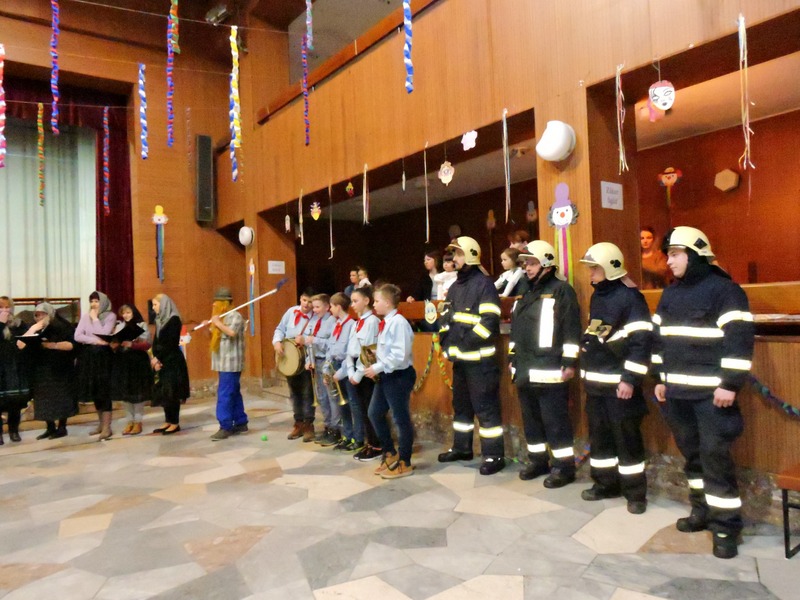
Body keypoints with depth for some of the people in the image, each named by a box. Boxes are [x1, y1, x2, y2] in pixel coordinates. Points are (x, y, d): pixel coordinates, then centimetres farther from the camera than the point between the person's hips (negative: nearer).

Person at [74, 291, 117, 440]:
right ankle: (101, 423, 21)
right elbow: (77, 336, -2)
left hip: (103, 355, -5)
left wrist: (95, 318, -8)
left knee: (104, 390, -7)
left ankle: (107, 427, -4)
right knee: (94, 390, 10)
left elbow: (103, 334, -16)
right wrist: (95, 341, -14)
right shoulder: (85, 317, 8)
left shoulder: (110, 316, -3)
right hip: (88, 355, 5)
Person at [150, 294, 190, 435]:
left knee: (171, 392, -4)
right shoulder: (160, 320, 13)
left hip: (172, 361, -8)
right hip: (162, 361, 8)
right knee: (163, 392, 9)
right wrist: (155, 358, -4)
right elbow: (156, 341, 10)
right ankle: (168, 421, 18)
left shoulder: (174, 320, -11)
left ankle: (175, 423, 4)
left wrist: (157, 358, -13)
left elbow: (170, 343, -16)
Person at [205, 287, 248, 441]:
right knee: (234, 394, 12)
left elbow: (232, 332, -28)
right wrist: (208, 328, 5)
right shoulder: (220, 317, 18)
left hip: (231, 363, -10)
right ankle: (241, 423, 19)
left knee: (225, 394, -11)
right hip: (225, 362, 10)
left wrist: (217, 323, -17)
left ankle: (226, 427, -8)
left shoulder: (235, 316, -12)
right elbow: (213, 336, 24)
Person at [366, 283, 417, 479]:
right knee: (375, 414, 15)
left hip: (399, 376, -10)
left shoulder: (398, 322, -19)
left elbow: (399, 356, -25)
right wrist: (376, 366, 3)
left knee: (401, 419, 1)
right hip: (385, 376, 10)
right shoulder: (385, 323, 11)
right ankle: (390, 454, 29)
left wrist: (377, 368, -20)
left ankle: (404, 464, 15)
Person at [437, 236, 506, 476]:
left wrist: (465, 342, -19)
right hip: (460, 358, 9)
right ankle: (462, 447, 32)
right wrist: (446, 344, 6)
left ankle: (494, 455, 6)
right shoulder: (454, 286, 16)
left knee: (485, 406, -4)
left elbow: (489, 321, -17)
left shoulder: (484, 283, -9)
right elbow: (446, 318, 20)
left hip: (480, 358, -9)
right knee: (461, 404, 18)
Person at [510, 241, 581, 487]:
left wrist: (569, 363, -15)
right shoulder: (525, 292, 18)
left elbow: (572, 330, -12)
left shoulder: (561, 290, -7)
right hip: (525, 369, 8)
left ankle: (564, 466, 10)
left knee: (555, 421, -2)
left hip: (549, 370, -8)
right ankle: (538, 460, 29)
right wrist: (512, 359, 22)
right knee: (530, 418, 15)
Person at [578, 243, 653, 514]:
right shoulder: (597, 296, 13)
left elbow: (642, 340, -19)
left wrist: (630, 378, -21)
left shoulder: (630, 297, -15)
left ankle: (636, 493, 15)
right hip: (595, 382, 9)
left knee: (626, 438, 1)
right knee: (599, 435, 16)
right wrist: (586, 371, 22)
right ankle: (605, 483, 30)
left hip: (619, 383, -8)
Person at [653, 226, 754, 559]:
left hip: (711, 392, -7)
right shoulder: (670, 294, 13)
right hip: (677, 391, 7)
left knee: (715, 455, -4)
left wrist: (731, 383, -19)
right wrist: (660, 378, 16)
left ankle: (726, 525, 8)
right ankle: (702, 511, 29)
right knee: (691, 453, 15)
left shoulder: (723, 289, -9)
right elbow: (659, 338, 18)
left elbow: (739, 339, -15)